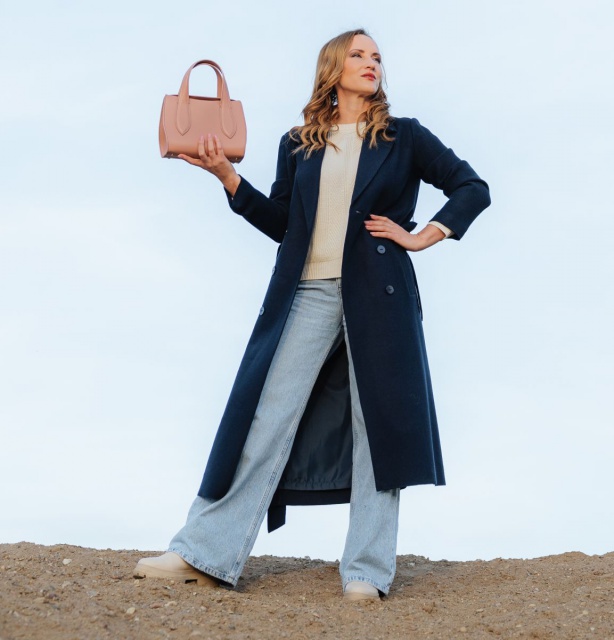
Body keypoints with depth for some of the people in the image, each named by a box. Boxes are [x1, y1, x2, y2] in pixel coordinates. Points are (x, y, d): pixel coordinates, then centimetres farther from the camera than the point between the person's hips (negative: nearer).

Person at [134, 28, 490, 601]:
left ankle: (366, 572, 2)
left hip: (376, 295, -1)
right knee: (265, 419, -3)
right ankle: (203, 554, -1)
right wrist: (227, 176, 4)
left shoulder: (403, 137, 10)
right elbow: (281, 223, 13)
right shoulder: (298, 145, 15)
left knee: (378, 425, -3)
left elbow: (472, 189, 10)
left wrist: (419, 237, 0)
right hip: (308, 295, 1)